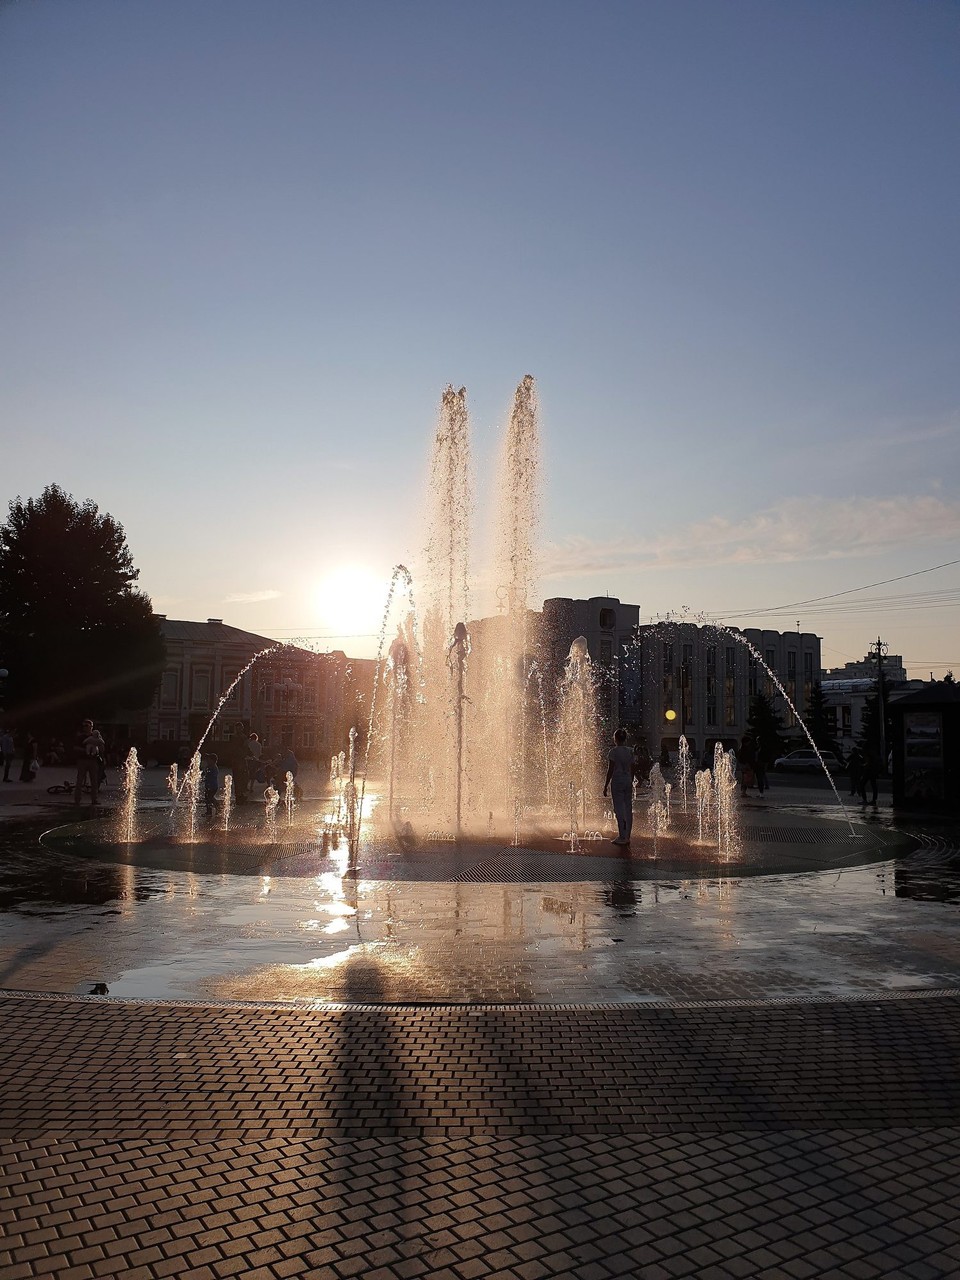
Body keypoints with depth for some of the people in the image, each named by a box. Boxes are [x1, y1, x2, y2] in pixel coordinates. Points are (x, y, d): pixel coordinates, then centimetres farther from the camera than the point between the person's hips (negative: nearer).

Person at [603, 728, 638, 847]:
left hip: (617, 782, -6)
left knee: (619, 809, -3)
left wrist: (606, 786, -6)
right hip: (628, 782, 6)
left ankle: (622, 837, -4)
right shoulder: (630, 751, 7)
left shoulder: (614, 751, -10)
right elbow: (633, 769, 11)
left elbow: (610, 770, -12)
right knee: (628, 809, 9)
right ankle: (627, 836, 15)